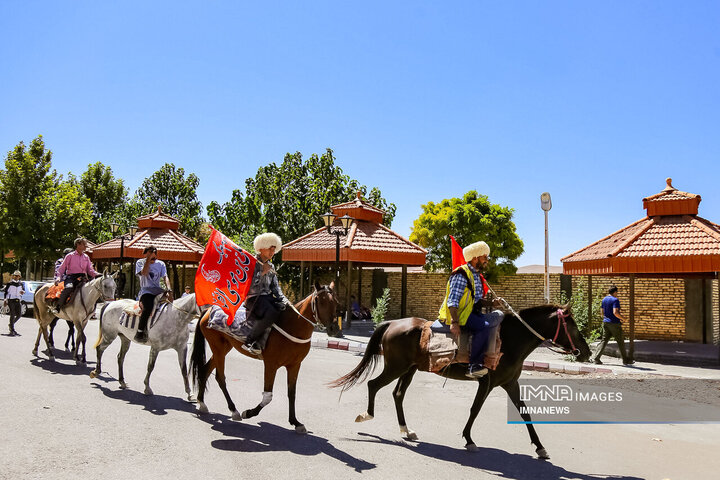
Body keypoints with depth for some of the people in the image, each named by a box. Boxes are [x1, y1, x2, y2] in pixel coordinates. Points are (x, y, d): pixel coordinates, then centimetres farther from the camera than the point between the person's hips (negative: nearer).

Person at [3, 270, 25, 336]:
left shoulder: (21, 284, 10)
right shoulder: (9, 283, -2)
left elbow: (23, 290, 19)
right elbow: (6, 291, 0)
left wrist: (23, 292, -6)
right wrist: (5, 300, -6)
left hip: (17, 301, 5)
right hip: (11, 300, -5)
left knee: (18, 315, 5)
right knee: (12, 315, -8)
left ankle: (11, 325, 31)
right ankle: (12, 331, -4)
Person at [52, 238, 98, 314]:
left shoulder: (86, 257, 17)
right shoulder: (70, 256, 6)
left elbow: (90, 270, 14)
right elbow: (61, 268, 6)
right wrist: (58, 277, -10)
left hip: (83, 277, 4)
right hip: (71, 277, -4)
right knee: (68, 287, -35)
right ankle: (57, 307, -24)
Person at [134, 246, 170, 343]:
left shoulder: (161, 264, 13)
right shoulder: (140, 262, 6)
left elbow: (165, 277, 1)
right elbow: (144, 273, -14)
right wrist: (148, 259, -14)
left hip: (158, 291, 4)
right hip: (145, 291, -4)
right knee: (148, 307, -34)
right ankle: (139, 333, -26)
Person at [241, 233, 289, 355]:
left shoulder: (271, 266, 18)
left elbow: (275, 287, 17)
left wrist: (284, 300, 4)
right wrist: (262, 273, -20)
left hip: (268, 297, 8)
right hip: (253, 297, -7)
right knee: (271, 313, -33)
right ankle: (250, 342, -24)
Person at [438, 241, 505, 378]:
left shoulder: (477, 276, 19)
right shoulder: (461, 275, -11)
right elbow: (452, 301, -18)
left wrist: (491, 303, 4)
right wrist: (454, 323, -27)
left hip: (473, 313, 10)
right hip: (459, 315, -10)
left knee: (498, 315, -2)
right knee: (485, 326, -28)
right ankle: (473, 365, -27)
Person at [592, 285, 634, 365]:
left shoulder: (604, 299, 11)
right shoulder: (615, 300, -14)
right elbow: (615, 312, -24)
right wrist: (623, 318, -9)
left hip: (605, 323, 7)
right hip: (614, 323, -7)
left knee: (604, 340, 6)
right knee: (620, 342, 5)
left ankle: (596, 358, -5)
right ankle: (625, 360, 15)